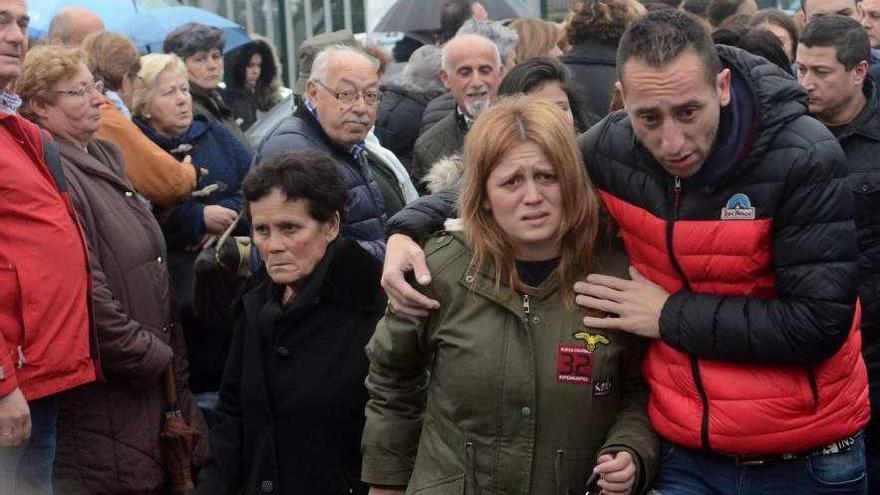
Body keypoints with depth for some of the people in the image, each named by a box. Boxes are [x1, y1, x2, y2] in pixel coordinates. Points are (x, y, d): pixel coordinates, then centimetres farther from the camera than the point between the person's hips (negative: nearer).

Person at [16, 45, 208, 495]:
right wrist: (152, 356, -13)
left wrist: (168, 355, 16)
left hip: (154, 370, 9)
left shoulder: (104, 157, 13)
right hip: (110, 393, -9)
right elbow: (86, 295, -22)